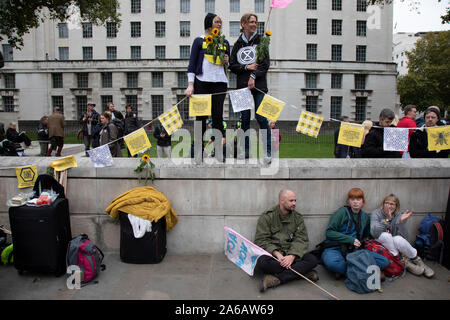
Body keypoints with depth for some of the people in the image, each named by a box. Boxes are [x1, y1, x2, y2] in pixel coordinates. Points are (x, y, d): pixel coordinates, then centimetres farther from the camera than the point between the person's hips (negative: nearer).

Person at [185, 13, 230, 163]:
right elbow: (192, 63, 4)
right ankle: (199, 150, -1)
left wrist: (227, 61, 3)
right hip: (202, 81, -2)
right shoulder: (199, 41, 10)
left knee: (217, 114, -5)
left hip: (220, 82, 2)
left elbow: (228, 63, 28)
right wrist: (190, 85, -7)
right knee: (201, 115, -5)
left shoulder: (225, 43, 20)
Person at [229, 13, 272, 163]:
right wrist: (246, 67, -7)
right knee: (244, 118, 4)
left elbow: (265, 63, -1)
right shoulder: (238, 43, 13)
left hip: (259, 85, -2)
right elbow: (232, 65, 9)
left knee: (261, 117, -9)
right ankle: (246, 150, 13)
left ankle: (267, 151, -2)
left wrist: (254, 76, -13)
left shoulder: (261, 40, 7)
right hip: (242, 85, 3)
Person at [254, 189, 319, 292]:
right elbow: (261, 240, -7)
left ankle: (275, 279, -29)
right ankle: (304, 272, -24)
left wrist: (292, 256, -21)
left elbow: (301, 239, -2)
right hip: (272, 252, -3)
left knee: (312, 260, -23)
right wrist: (277, 254, -23)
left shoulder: (298, 217, 8)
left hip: (291, 254, 3)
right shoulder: (267, 217, -1)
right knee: (262, 262, -36)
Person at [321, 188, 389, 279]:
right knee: (331, 262, -40)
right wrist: (350, 239, -14)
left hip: (355, 250, 5)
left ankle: (344, 270, -20)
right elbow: (329, 232, -9)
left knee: (384, 261, -17)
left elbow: (366, 236, 31)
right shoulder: (342, 212, -2)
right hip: (335, 248, -5)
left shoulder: (365, 217, 15)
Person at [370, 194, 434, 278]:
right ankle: (404, 262, -20)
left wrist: (402, 221, -30)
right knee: (385, 235, -31)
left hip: (395, 244, 1)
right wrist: (387, 219, -36)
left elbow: (404, 237, -15)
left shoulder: (399, 216, -5)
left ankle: (417, 260, -9)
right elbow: (374, 233, -26)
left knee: (398, 239, -32)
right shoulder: (376, 213, -10)